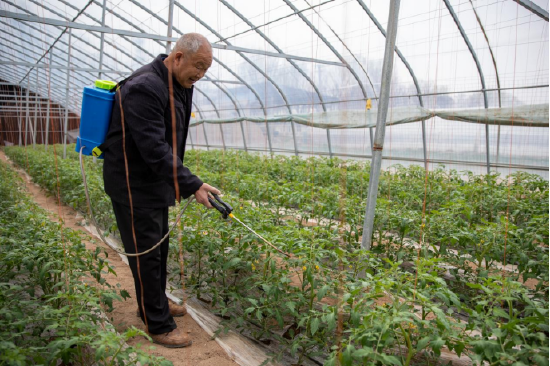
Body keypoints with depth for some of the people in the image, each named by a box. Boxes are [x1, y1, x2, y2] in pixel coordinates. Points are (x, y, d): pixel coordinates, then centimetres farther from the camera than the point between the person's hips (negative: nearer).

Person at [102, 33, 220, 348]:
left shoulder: (179, 85, 6)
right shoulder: (144, 88, -24)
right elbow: (154, 148, -30)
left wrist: (183, 180, 16)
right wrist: (192, 185, -31)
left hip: (155, 181, 9)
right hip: (134, 185, -9)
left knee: (159, 246, 19)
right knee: (147, 253, 0)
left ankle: (156, 303, 37)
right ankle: (158, 325, 13)